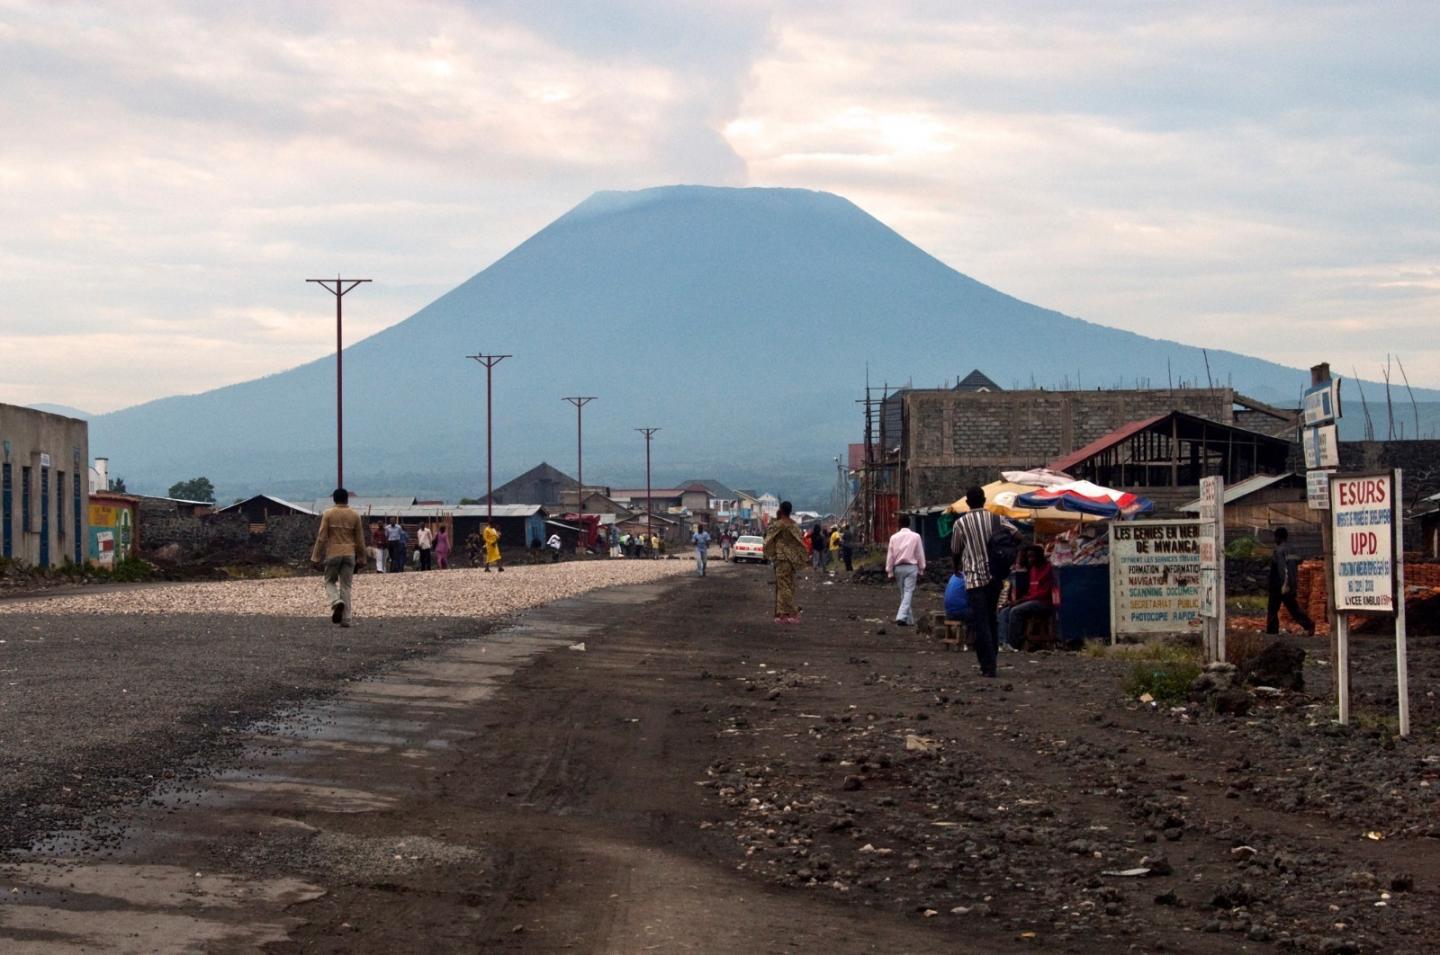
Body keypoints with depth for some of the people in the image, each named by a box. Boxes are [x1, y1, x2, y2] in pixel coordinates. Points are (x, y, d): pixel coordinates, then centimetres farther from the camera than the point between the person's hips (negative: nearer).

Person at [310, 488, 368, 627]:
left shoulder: (328, 514, -4)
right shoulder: (354, 516, 3)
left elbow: (322, 537, -5)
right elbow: (360, 539, 7)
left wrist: (316, 557, 1)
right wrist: (361, 558, 16)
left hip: (333, 553, -2)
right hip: (349, 553, 2)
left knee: (330, 581, 13)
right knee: (346, 586, 6)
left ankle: (336, 601, -18)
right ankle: (345, 619, 2)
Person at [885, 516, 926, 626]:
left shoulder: (894, 537, 2)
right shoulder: (915, 537, -3)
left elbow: (890, 556, 3)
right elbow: (920, 554, 0)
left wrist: (890, 572, 9)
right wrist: (921, 570, 10)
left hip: (898, 567, 3)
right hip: (911, 567, -3)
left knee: (903, 593, 13)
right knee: (908, 593, -6)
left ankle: (909, 620, 16)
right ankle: (901, 616, -22)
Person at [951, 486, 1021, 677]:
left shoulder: (961, 523, -3)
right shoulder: (996, 519, 4)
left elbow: (955, 552, 5)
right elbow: (1017, 536, -3)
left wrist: (957, 568, 26)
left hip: (975, 578, -4)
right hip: (995, 576, 4)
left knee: (981, 623, -4)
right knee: (991, 619, 18)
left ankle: (988, 666, -10)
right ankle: (991, 659, 22)